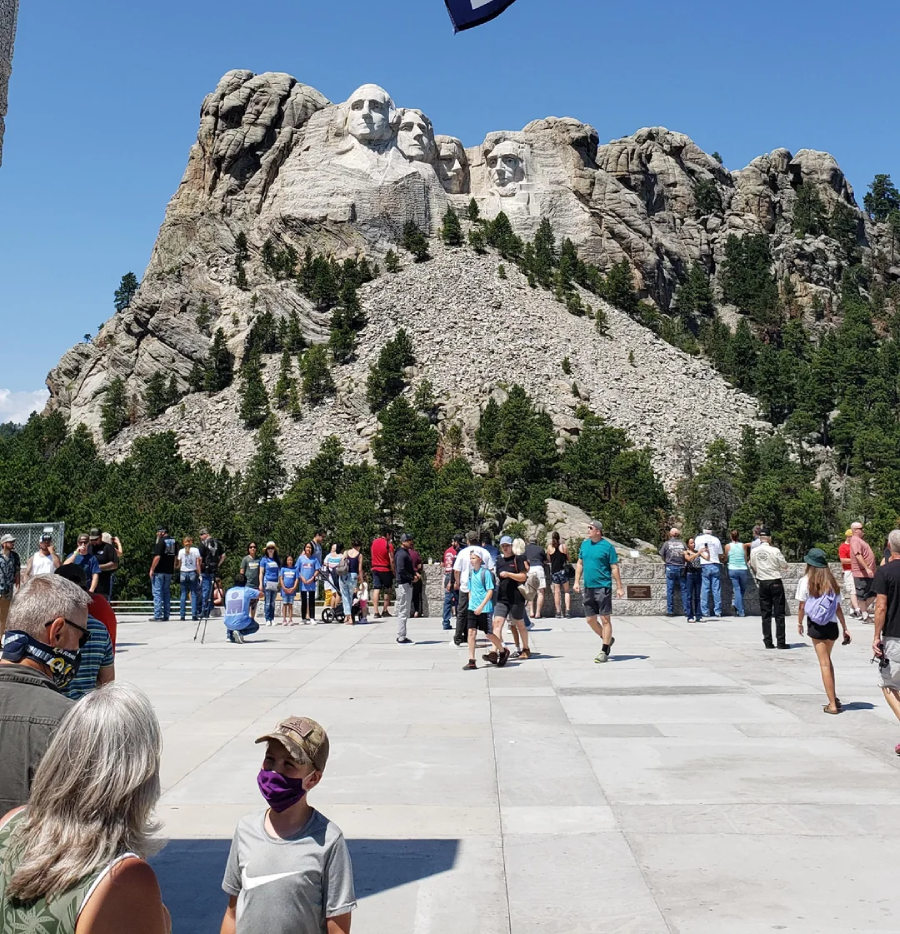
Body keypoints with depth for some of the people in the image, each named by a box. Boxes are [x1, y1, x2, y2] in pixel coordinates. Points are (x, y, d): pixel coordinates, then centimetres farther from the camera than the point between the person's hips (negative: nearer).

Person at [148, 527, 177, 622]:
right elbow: (175, 557, 14)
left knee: (157, 592, -3)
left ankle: (157, 615, -5)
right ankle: (166, 615, 12)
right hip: (169, 571, 7)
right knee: (167, 592, 13)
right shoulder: (174, 541, 10)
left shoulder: (161, 542, -14)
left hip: (159, 571, -7)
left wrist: (152, 569, -13)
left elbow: (157, 557, -19)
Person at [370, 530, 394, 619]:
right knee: (387, 590, 11)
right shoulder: (388, 545, -10)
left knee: (376, 589, 0)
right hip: (385, 569, -4)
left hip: (375, 568, 4)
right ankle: (385, 611, 13)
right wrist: (393, 571, -4)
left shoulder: (374, 542, 7)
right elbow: (391, 560, -12)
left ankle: (376, 612, -7)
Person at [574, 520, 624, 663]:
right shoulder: (585, 544, 9)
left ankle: (604, 652, 3)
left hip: (603, 587, -6)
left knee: (605, 619, -2)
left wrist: (619, 587, -8)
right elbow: (580, 564, 17)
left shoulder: (607, 546, -8)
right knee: (590, 619, 10)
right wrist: (577, 582, 9)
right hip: (588, 587, 6)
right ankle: (608, 639, 32)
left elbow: (614, 568, -7)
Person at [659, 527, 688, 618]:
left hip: (670, 567, -1)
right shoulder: (682, 543, 5)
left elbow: (661, 555, 3)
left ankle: (670, 611, 3)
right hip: (681, 568, 2)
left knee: (670, 590, 3)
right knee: (684, 590, 6)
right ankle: (687, 610, 6)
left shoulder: (666, 543, 0)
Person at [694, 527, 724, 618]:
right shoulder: (716, 539, 5)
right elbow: (720, 555, 8)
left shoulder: (699, 538, 2)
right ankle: (718, 612, 4)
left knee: (704, 589, 1)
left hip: (704, 566, -1)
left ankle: (705, 611, 0)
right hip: (715, 565, 1)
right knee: (716, 589, 3)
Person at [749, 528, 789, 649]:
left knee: (765, 613, 9)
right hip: (775, 582, -3)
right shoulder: (774, 550, -12)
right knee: (779, 614, 3)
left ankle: (768, 642, 8)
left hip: (762, 583, 3)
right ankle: (781, 642, 2)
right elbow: (785, 566, -3)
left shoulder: (754, 551, -2)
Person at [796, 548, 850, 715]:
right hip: (831, 625, 4)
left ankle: (832, 704, 1)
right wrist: (845, 628, 10)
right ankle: (833, 698, 24)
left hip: (816, 626, -3)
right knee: (827, 660, 22)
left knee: (824, 663, 0)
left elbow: (801, 606, -6)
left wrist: (799, 623, 10)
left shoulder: (805, 581, -7)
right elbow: (838, 607, 4)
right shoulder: (831, 581, 3)